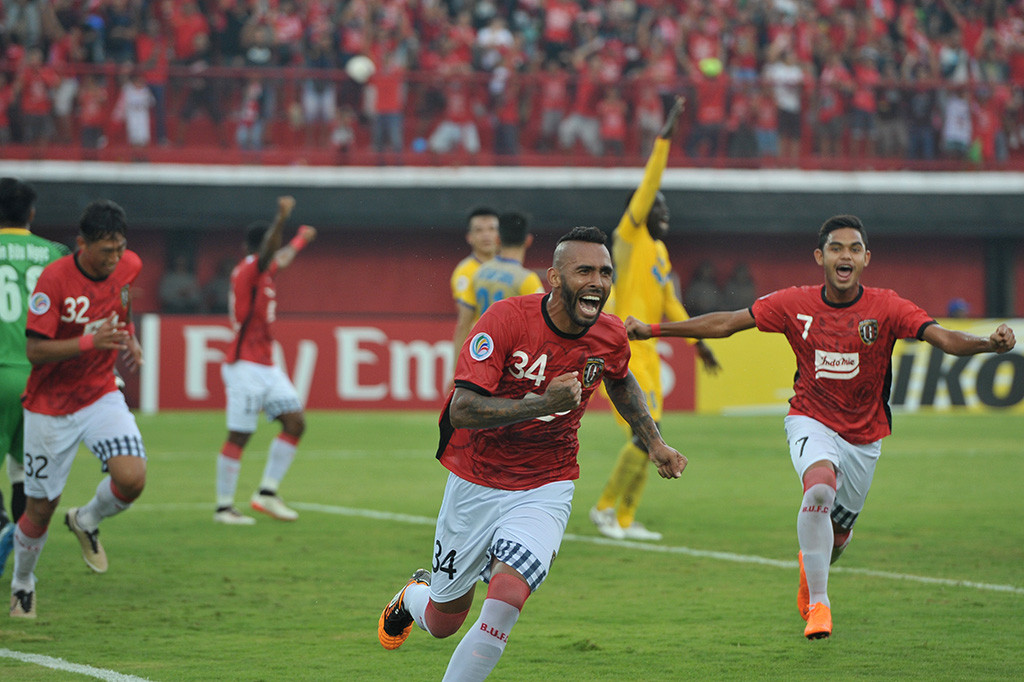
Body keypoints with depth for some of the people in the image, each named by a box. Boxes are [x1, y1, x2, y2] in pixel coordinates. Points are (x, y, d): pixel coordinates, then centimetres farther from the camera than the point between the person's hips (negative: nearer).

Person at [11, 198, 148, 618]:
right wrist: (90, 341, -33)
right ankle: (22, 584, 32)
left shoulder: (128, 266, -6)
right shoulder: (54, 279, -22)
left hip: (101, 398, 4)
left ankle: (86, 522, 13)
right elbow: (35, 350, -22)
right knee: (41, 508, 5)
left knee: (132, 479, -20)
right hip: (50, 407, -4)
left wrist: (129, 338, 5)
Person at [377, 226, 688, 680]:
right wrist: (543, 404, -35)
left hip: (546, 489, 2)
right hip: (476, 484, -2)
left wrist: (654, 443, 13)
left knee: (505, 602, -24)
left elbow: (621, 383, 20)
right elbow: (462, 411, -28)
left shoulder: (610, 338, -7)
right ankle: (413, 597, 51)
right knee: (443, 621, 14)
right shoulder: (506, 319, -22)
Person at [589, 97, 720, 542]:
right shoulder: (628, 237, -7)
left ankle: (625, 519, 14)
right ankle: (604, 506, -3)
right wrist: (664, 140, -21)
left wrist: (698, 342, 21)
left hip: (647, 351, 9)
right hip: (623, 350, -9)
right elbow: (647, 187, -17)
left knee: (648, 439, 8)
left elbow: (669, 302, 23)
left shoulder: (659, 250, 17)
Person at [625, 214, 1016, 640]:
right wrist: (652, 330, -5)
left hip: (864, 437, 1)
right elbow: (726, 323, -3)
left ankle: (811, 565, 51)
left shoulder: (886, 308, -14)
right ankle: (818, 603, -23)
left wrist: (991, 343, -45)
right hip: (812, 423, -1)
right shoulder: (795, 305, -9)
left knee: (837, 537, 11)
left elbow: (943, 337, -25)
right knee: (820, 487, -33)